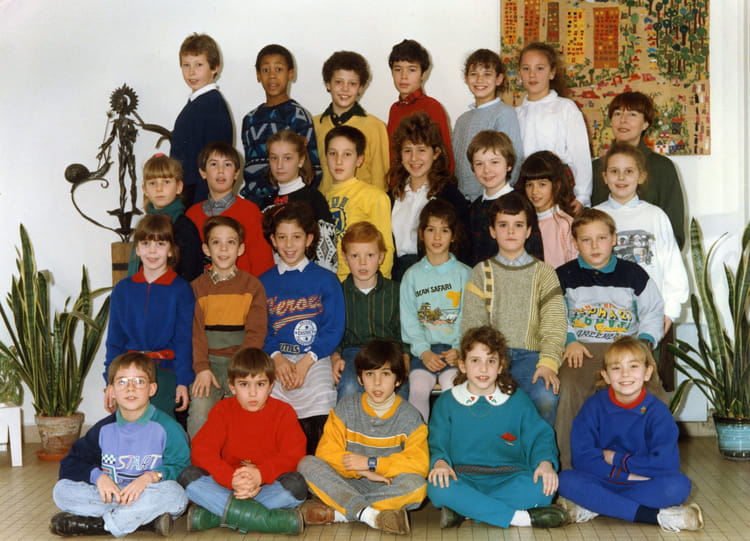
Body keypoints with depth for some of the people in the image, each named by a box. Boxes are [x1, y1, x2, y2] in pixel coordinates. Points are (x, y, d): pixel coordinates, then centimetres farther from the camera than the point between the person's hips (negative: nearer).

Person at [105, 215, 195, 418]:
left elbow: (184, 340, 1)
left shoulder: (181, 290, 2)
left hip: (165, 370, -3)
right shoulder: (122, 289, 11)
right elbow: (114, 340, 13)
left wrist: (183, 381, -8)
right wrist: (111, 381, 5)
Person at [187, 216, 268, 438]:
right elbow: (195, 331, 2)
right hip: (209, 360, 1)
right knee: (199, 411, -23)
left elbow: (256, 332, 0)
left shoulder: (252, 285, 7)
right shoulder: (197, 287, 11)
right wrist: (202, 368, -13)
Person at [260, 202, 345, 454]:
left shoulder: (325, 280, 11)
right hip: (275, 358, 1)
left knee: (320, 396, -27)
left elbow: (334, 329, 3)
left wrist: (307, 361, -11)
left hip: (315, 358, -1)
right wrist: (276, 357, -10)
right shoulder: (264, 282, 17)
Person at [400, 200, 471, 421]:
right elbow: (409, 321, 4)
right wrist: (424, 352, -11)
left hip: (455, 347, -1)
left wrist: (459, 349, -13)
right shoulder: (412, 275, 11)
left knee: (452, 386, -27)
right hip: (422, 348, 1)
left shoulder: (465, 274, 10)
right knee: (418, 387, -24)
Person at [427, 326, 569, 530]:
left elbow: (539, 436, 6)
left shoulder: (517, 400, 10)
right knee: (438, 488, -35)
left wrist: (545, 462, -15)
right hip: (464, 478, -1)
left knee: (542, 487, -31)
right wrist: (440, 462, -17)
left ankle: (463, 508, -24)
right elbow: (437, 444, 6)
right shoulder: (447, 402, 8)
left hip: (508, 479, 1)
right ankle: (522, 517, -28)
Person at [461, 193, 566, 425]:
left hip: (530, 354, 0)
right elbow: (472, 323, 5)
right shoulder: (482, 272, 15)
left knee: (546, 397, -30)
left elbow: (554, 323, 2)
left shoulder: (543, 272, 14)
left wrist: (548, 362, -15)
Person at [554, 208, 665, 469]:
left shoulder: (633, 274, 11)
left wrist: (644, 341, 0)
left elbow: (653, 313, 16)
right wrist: (570, 341, -6)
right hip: (582, 349, -1)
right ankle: (570, 468, -16)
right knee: (569, 391, -30)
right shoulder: (564, 276, 9)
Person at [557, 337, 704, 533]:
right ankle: (654, 515, -29)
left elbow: (667, 463, -18)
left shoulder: (657, 411, -7)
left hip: (642, 484, 0)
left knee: (679, 485, -29)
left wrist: (615, 458, -12)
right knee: (567, 480, -29)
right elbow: (582, 457, -13)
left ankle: (592, 506, -26)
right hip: (602, 482, 0)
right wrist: (626, 473, -19)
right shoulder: (594, 406, -6)